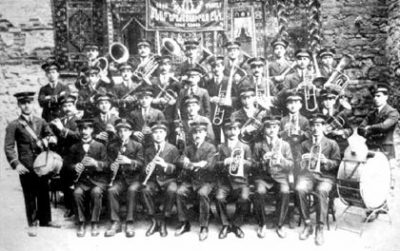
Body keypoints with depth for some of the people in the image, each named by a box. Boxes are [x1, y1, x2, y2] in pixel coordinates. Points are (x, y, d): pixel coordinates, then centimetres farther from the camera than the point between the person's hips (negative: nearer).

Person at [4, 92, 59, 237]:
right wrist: (15, 164, -17)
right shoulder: (14, 125, -3)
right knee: (30, 196, 4)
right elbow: (8, 147, -7)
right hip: (26, 166, -3)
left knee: (44, 193, 12)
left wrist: (49, 139, -12)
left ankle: (45, 220, 26)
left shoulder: (41, 122, 9)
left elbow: (52, 137, 12)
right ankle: (32, 224, 16)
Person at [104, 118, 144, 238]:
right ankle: (115, 223, -21)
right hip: (119, 178, 2)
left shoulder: (137, 146, 2)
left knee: (132, 190, -34)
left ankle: (129, 224, -27)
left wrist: (129, 161, -26)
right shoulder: (112, 146, 8)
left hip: (134, 178, -2)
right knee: (111, 190, -29)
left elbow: (141, 164, -7)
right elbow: (109, 163, 6)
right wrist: (111, 166, -19)